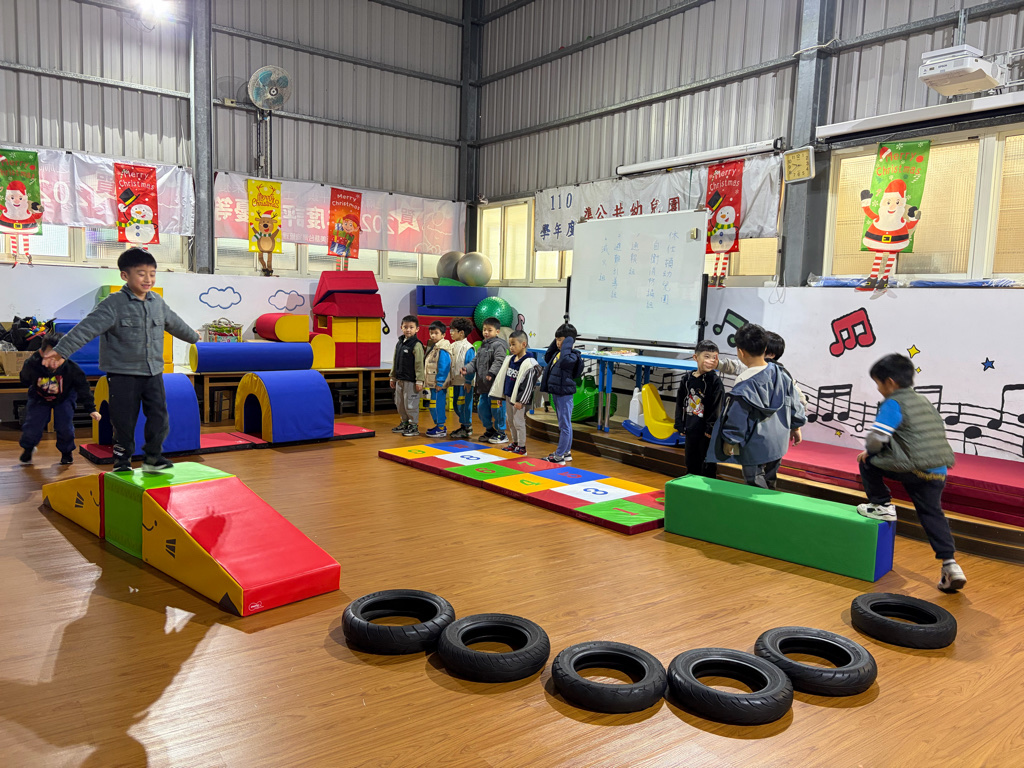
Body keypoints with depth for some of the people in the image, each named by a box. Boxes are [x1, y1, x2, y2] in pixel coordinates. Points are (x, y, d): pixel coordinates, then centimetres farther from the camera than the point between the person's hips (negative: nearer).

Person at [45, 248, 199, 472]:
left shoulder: (158, 302, 8)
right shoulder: (114, 304, -11)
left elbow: (174, 323, 26)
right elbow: (88, 327, -20)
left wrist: (192, 336, 41)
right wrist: (62, 350, -30)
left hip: (154, 372, 5)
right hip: (123, 374, -5)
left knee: (159, 416, 2)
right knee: (124, 420, 3)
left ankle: (153, 456, 19)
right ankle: (122, 462, 19)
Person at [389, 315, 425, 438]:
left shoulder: (416, 345, -12)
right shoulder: (399, 343, 11)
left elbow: (419, 364, -14)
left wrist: (419, 381, -16)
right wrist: (393, 377, 17)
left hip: (411, 381, -8)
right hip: (400, 379, 8)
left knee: (410, 403, -2)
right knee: (400, 403, 15)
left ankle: (414, 426, 9)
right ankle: (404, 423, 30)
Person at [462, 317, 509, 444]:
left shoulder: (498, 345, -12)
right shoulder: (483, 345, 17)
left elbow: (499, 362, -24)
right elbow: (476, 361, 20)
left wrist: (491, 373, -38)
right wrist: (466, 368, 3)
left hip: (495, 384, -9)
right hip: (484, 385, 9)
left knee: (496, 408, -3)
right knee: (482, 407, 15)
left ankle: (501, 433, 10)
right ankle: (490, 430, 31)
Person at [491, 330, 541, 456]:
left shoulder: (529, 363, -18)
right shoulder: (509, 359, 8)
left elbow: (528, 384, -19)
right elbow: (502, 376, 17)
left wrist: (520, 401, -19)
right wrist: (500, 393, 16)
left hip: (519, 399, -8)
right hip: (508, 396, 8)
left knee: (518, 421, -1)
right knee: (510, 421, 16)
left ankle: (521, 447, 9)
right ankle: (514, 443, 30)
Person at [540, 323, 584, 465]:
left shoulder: (572, 355, -17)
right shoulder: (558, 352, 11)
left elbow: (564, 361, -39)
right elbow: (547, 358, 28)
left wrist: (567, 345, -26)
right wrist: (553, 344, 15)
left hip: (564, 394, -10)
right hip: (556, 392, 10)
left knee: (564, 425, -3)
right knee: (564, 424, 18)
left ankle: (559, 456, 0)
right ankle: (567, 452, 28)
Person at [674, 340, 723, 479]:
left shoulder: (715, 381, -10)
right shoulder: (688, 378, 3)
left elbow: (717, 406, -12)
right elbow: (680, 402, 10)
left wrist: (711, 429, -14)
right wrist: (680, 424, 8)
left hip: (706, 431, -5)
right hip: (691, 428, 5)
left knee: (707, 463, 4)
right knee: (691, 461, 18)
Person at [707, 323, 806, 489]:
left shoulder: (744, 384, -23)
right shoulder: (780, 374, -2)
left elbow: (736, 418, -18)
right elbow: (794, 402, 10)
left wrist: (729, 442, -5)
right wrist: (796, 427, 24)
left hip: (754, 449, -7)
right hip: (778, 444, 7)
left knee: (757, 489, 4)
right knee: (769, 485, 23)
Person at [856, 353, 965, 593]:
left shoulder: (893, 404, -6)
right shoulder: (925, 402, 20)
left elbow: (876, 438, -16)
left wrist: (869, 450, 7)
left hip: (912, 469, -8)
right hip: (939, 472, 8)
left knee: (867, 460, 10)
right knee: (932, 514, 15)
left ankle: (882, 506, 18)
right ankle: (950, 563, 6)